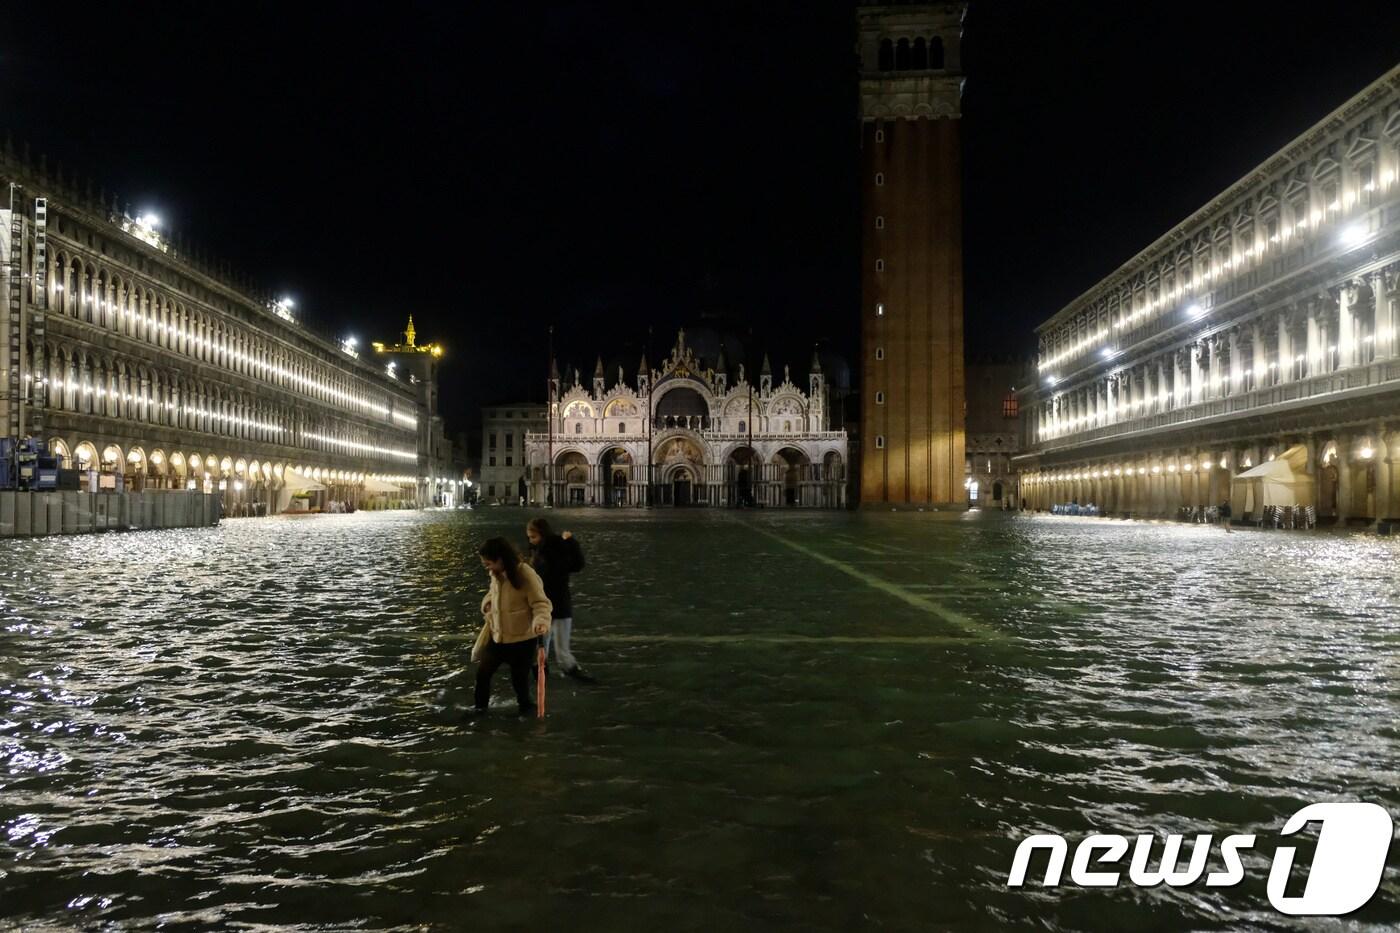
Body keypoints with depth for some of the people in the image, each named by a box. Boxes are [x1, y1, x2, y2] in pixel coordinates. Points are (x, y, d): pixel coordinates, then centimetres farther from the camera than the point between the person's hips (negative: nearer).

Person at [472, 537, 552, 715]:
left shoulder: (526, 576, -23)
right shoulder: (496, 574, 1)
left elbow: (541, 603, -22)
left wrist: (541, 621, -42)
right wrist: (487, 604, -2)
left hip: (522, 638, -7)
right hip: (497, 636, 7)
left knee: (519, 677, 5)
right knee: (483, 672, 14)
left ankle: (526, 707, 31)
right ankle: (481, 705, 37)